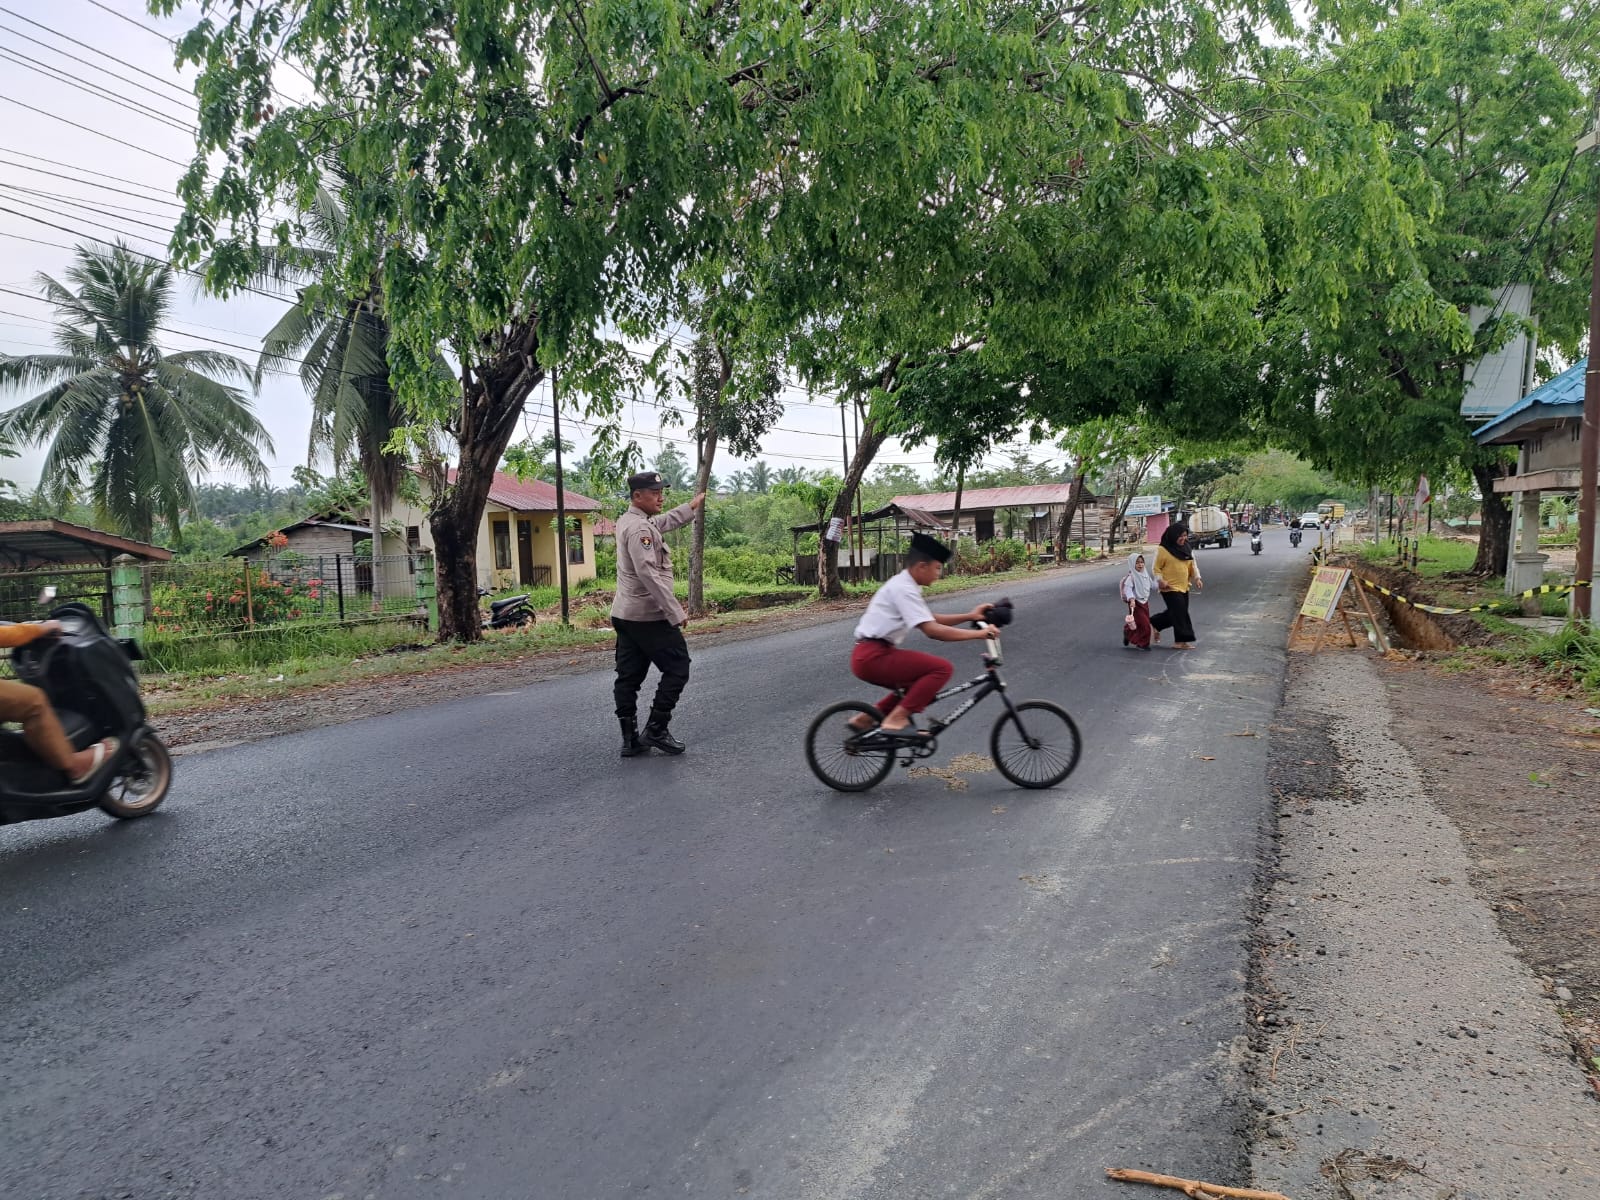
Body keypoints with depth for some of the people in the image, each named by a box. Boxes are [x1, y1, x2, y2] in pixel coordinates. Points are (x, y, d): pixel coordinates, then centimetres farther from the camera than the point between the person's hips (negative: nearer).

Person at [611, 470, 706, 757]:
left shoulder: (627, 521, 13)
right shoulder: (639, 528, -18)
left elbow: (663, 522, 33)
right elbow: (649, 574, -27)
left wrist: (691, 507, 43)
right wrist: (676, 612, -26)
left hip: (624, 615, 10)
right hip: (648, 616, -10)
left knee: (629, 676, 9)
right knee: (677, 668, 1)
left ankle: (630, 739, 13)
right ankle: (656, 730, 1)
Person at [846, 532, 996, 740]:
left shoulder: (903, 585, 15)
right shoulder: (904, 589, -15)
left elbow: (932, 619, 21)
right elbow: (933, 630, -23)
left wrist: (970, 616, 11)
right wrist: (979, 634, -18)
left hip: (871, 655, 10)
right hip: (873, 657, -10)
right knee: (942, 668, -14)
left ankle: (866, 719, 22)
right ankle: (896, 720, -15)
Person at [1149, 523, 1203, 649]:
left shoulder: (1187, 549, 11)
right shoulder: (1163, 550, -10)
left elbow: (1192, 565, 14)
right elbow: (1156, 568, -8)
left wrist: (1197, 578, 0)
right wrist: (1160, 580, -21)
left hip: (1183, 587, 7)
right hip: (1170, 588, -7)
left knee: (1175, 613, 12)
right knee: (1180, 613, -8)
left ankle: (1154, 625, 33)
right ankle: (1181, 641, -1)